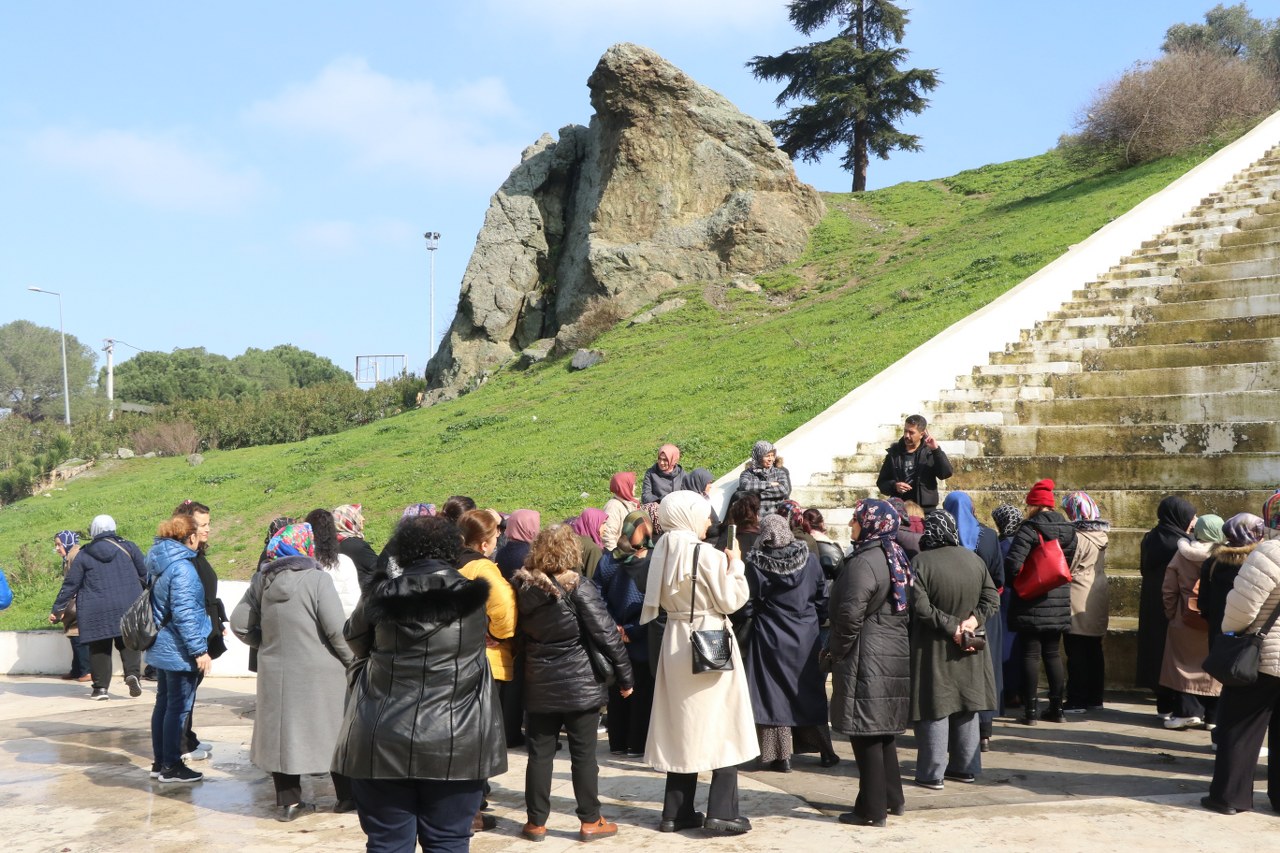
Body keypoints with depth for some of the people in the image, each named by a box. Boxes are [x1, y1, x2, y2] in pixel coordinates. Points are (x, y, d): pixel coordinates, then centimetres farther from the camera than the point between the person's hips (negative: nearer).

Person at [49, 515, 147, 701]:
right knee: (128, 643, 6)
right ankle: (133, 673, -17)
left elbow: (70, 584, 6)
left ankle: (100, 687, 6)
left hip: (96, 612, 0)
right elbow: (145, 574, 5)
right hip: (127, 607, 0)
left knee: (99, 648, 7)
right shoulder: (128, 547, 3)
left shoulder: (84, 555, 4)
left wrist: (57, 609, 14)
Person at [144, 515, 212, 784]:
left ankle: (159, 762, 24)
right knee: (179, 707, 0)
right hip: (179, 651, -10)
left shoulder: (157, 562, 8)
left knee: (164, 703, 17)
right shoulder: (182, 568, -21)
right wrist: (199, 650, -20)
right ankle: (171, 767, 7)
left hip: (161, 648, 10)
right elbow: (184, 614, -23)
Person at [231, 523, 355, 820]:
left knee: (282, 733, 12)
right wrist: (354, 661, -4)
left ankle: (288, 802, 17)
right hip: (319, 674, -4)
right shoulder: (317, 580, -14)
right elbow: (337, 630, -18)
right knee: (336, 731, 10)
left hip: (275, 672, 5)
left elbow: (240, 623, 6)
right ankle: (347, 796, 20)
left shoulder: (262, 580, 2)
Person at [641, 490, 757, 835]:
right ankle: (721, 811, 0)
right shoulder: (709, 555, -15)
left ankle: (676, 811, 15)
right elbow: (732, 600, -12)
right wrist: (735, 564, -1)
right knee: (722, 724, 2)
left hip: (677, 642, 6)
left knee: (683, 725, 12)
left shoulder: (663, 553, 5)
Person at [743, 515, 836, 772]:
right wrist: (819, 625, 15)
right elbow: (822, 599, 4)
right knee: (810, 693, 15)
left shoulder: (755, 565, -12)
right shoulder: (810, 560, -2)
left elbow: (747, 605, -9)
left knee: (774, 695, 4)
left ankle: (781, 756, 5)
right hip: (806, 638, 3)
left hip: (770, 639, -3)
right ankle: (826, 752, 20)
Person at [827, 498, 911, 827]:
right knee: (884, 729, 18)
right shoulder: (895, 557, 11)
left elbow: (850, 614, -24)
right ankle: (892, 797, 27)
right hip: (895, 653, 9)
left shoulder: (863, 562, -17)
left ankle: (872, 808, 3)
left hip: (867, 657, -9)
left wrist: (836, 651, -9)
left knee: (866, 732, -2)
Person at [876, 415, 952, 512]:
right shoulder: (894, 453, 8)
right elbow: (881, 482, 12)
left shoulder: (930, 452, 3)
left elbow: (946, 473, -12)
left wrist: (936, 450, -18)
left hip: (926, 510, -2)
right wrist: (894, 485, -9)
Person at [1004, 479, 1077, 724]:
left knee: (1030, 655, 0)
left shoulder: (1030, 528, -14)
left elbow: (1013, 563, -21)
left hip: (1032, 603, -6)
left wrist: (1017, 584, -3)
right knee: (1053, 654, 14)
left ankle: (1030, 711, 2)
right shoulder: (1067, 530, 7)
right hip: (1059, 603, 6)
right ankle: (1056, 708, 17)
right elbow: (1069, 563, 14)